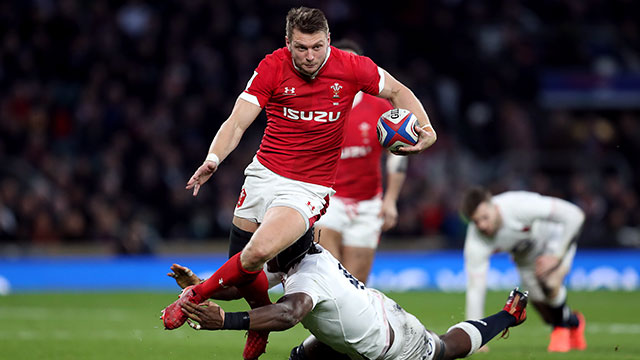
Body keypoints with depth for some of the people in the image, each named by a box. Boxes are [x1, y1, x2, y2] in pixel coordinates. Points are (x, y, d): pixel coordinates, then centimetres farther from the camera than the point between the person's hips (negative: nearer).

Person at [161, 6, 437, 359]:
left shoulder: (352, 68, -8)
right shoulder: (272, 68, -8)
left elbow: (398, 92, 10)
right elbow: (237, 123, -11)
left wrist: (425, 128, -7)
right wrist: (213, 159, -29)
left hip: (310, 187, -3)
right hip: (264, 173, 3)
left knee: (258, 252, -26)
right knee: (241, 272, 5)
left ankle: (196, 295, -3)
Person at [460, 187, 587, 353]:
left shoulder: (520, 206, -43)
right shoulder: (475, 244, -33)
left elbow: (574, 215, -34)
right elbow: (475, 289, -28)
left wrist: (556, 256, -33)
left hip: (556, 236, -4)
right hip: (524, 255, 4)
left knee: (550, 284, -30)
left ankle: (561, 327, 1)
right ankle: (573, 322, 37)